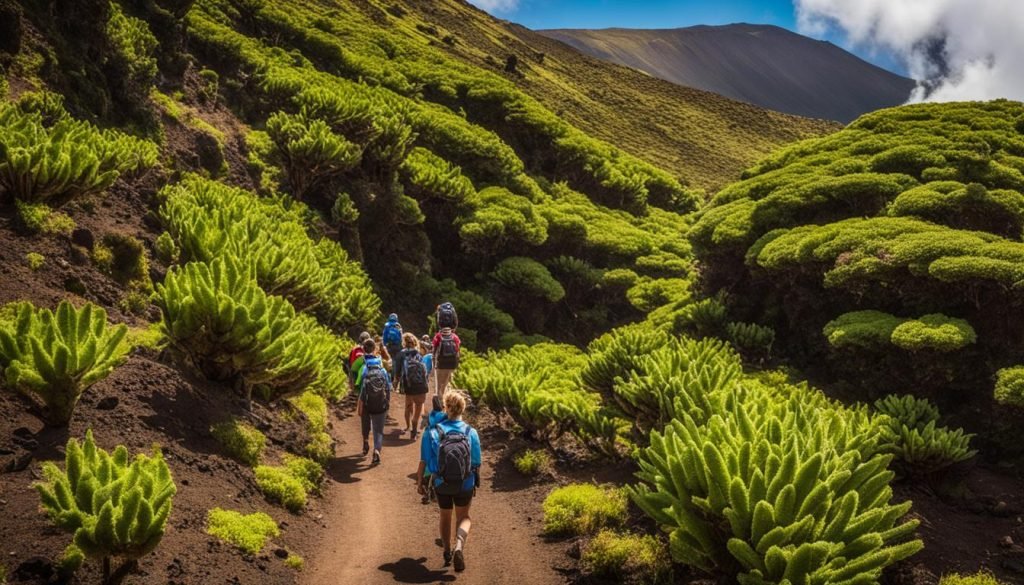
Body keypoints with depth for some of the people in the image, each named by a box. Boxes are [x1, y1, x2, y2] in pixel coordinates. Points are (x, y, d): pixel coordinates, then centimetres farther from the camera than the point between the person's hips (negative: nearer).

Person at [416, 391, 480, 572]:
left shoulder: (432, 432, -15)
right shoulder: (471, 433, -13)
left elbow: (424, 461, -11)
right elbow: (476, 463, -6)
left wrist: (419, 482, 3)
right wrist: (475, 483, 11)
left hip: (441, 484, 1)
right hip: (465, 485, 0)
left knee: (445, 517, 26)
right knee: (463, 517, 20)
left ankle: (447, 553, 40)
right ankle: (459, 546, -7)